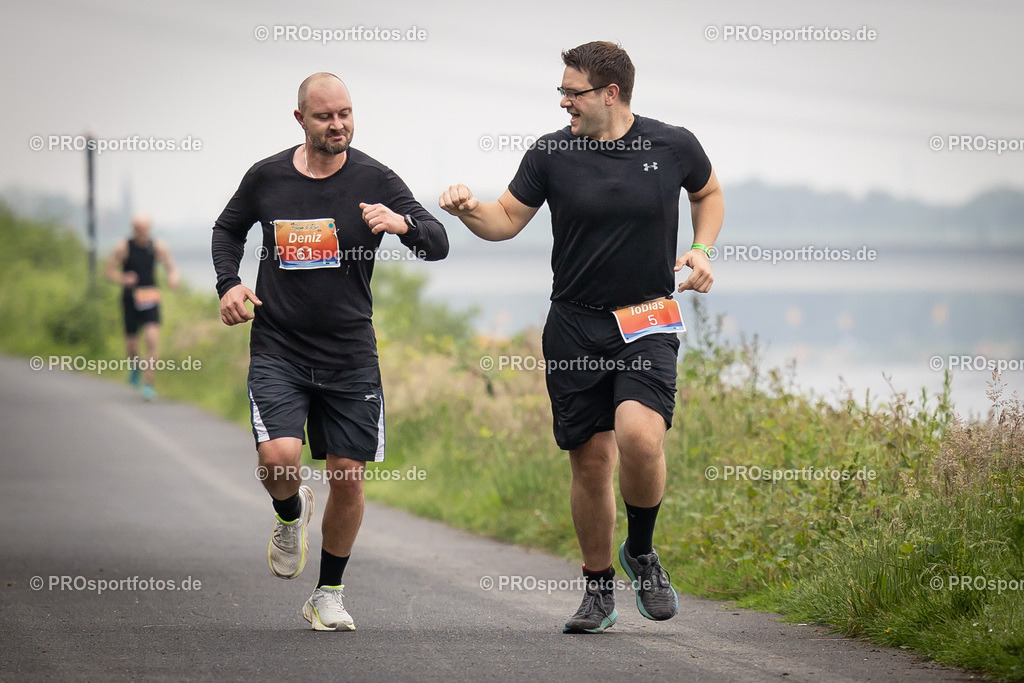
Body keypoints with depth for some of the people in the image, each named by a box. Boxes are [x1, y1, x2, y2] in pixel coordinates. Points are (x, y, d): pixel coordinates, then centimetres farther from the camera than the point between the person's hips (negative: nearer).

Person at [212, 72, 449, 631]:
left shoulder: (374, 180, -4)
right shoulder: (267, 177, 0)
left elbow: (438, 244, -9)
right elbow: (229, 228, 20)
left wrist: (403, 223, -30)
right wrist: (229, 284, 3)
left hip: (350, 354, 1)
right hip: (277, 348, 0)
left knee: (349, 478, 2)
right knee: (279, 457, -21)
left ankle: (328, 595, 22)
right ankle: (291, 513, 16)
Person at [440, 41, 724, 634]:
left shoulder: (673, 146, -1)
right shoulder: (552, 154, -1)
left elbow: (709, 191, 19)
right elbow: (507, 220, 6)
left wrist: (702, 251, 4)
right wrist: (471, 210, -15)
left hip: (648, 323, -1)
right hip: (575, 326, 2)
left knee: (639, 435, -24)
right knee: (591, 462, 2)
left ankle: (641, 551, 3)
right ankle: (599, 590, 21)